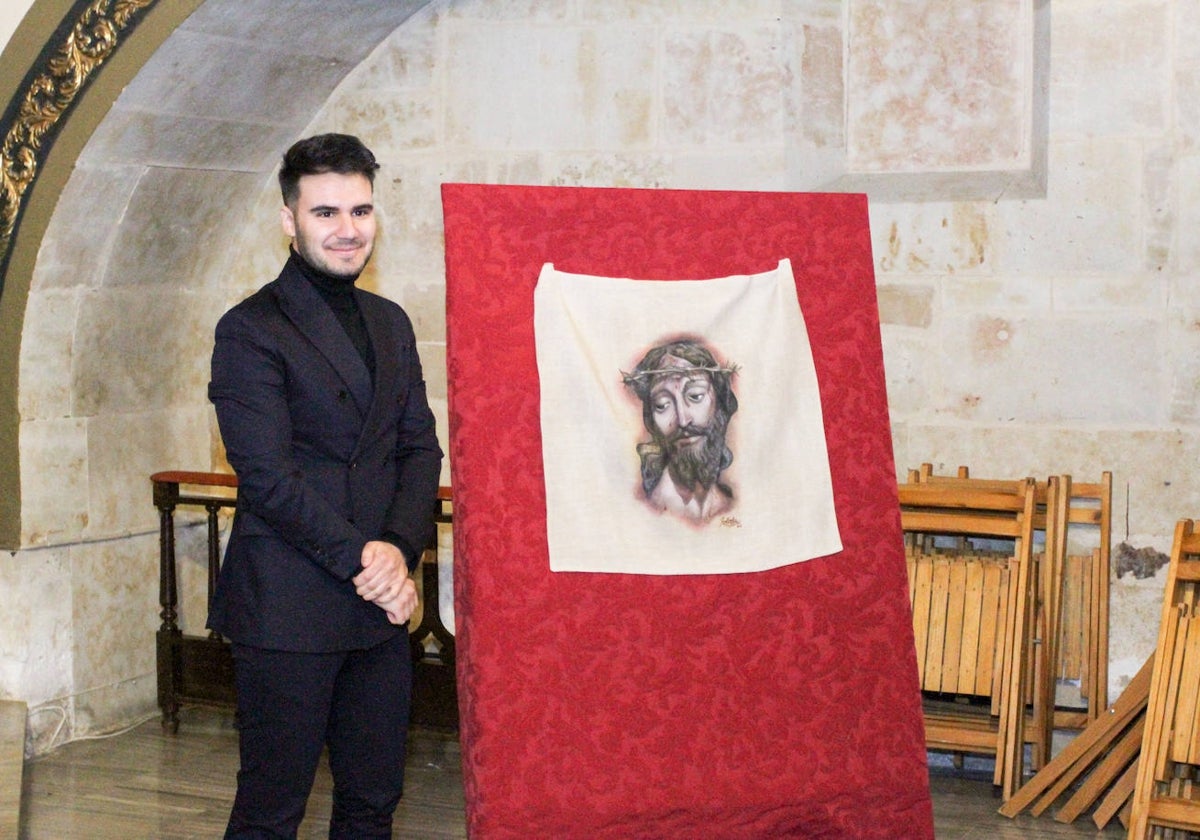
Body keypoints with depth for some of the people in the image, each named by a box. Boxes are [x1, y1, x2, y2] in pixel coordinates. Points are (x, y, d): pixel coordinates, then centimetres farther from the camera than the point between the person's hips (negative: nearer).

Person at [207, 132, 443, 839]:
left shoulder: (390, 323, 14)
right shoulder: (250, 330, -7)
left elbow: (421, 449, 10)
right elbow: (268, 475, -13)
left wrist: (400, 549, -7)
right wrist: (362, 560, -15)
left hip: (380, 605, 6)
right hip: (287, 612, -6)